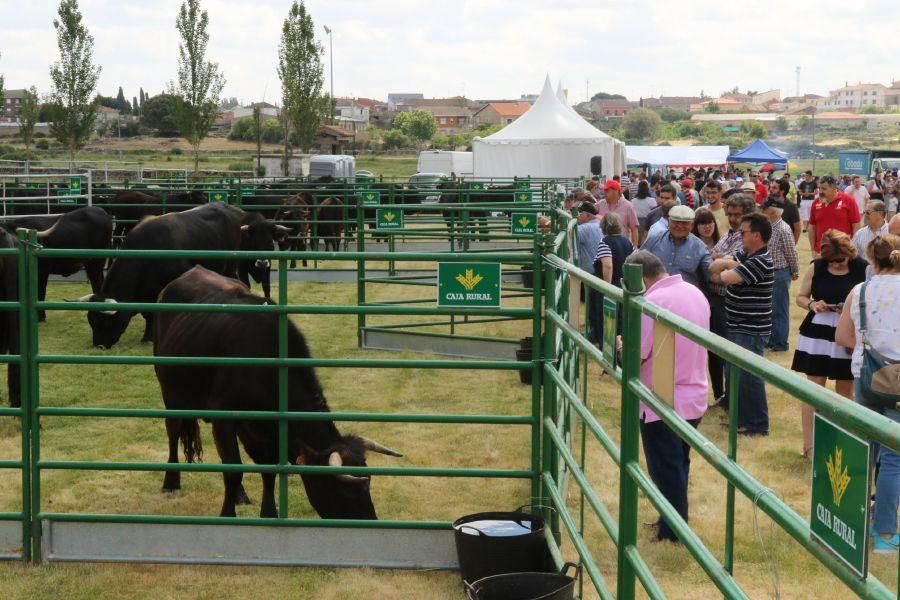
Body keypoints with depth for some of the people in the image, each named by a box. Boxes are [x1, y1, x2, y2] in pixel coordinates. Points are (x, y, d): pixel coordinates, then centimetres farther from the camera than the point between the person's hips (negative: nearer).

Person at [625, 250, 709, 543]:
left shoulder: (652, 302, -24)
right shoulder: (696, 293, 3)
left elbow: (636, 356, -23)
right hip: (695, 398, 8)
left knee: (665, 470, 7)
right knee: (679, 463, 22)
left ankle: (673, 531, 18)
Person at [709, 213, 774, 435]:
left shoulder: (760, 261, -20)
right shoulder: (745, 255, 11)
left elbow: (724, 278, -24)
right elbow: (713, 267, 7)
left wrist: (722, 269, -2)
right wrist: (728, 263, -12)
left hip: (751, 330, -10)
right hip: (737, 327, 10)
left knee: (748, 376, -4)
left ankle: (757, 425, 5)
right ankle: (740, 416, 32)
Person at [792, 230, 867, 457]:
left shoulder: (862, 270, -6)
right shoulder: (816, 267, 0)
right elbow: (800, 297, 8)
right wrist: (812, 305, -13)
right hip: (816, 335, 1)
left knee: (845, 392, 9)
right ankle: (809, 444, 7)